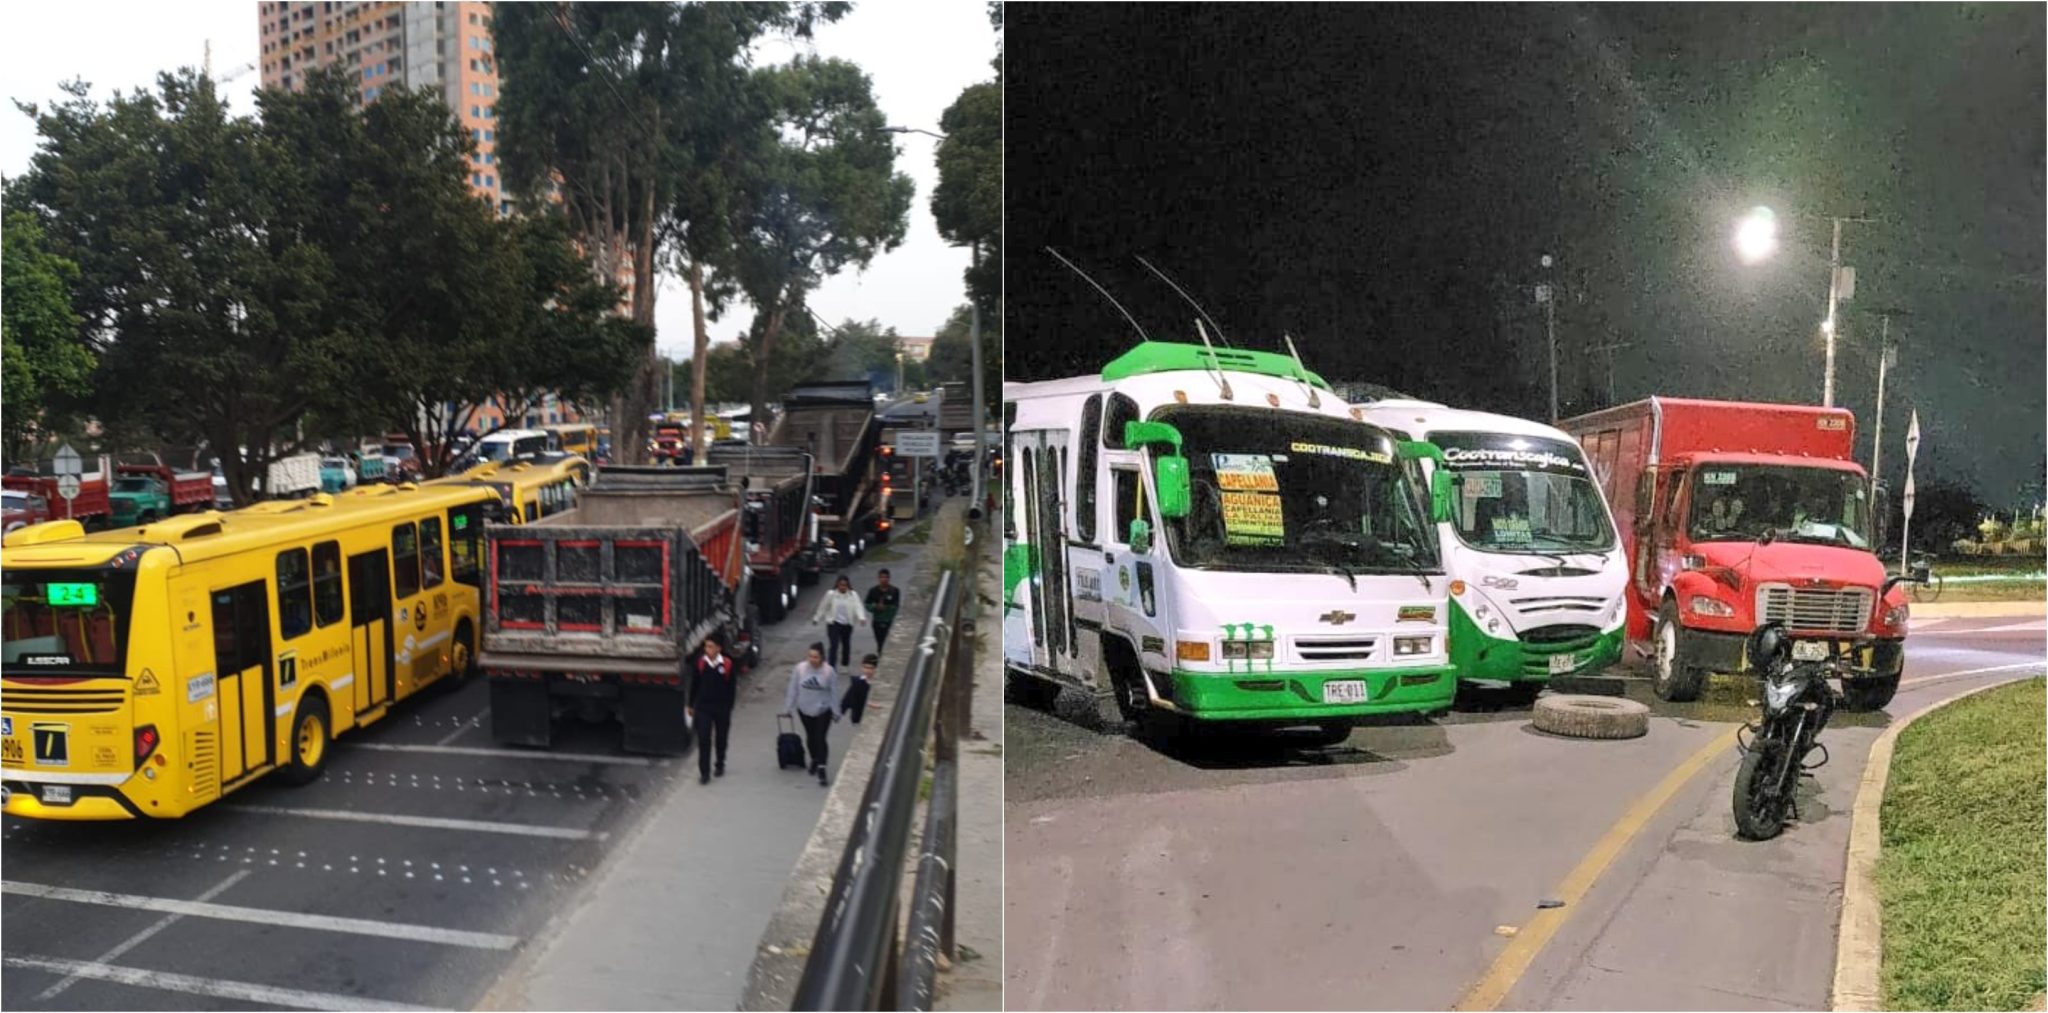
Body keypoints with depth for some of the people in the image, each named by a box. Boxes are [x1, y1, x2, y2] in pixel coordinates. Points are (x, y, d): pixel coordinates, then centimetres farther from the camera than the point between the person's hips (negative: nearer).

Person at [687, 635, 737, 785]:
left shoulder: (727, 664, -8)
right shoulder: (700, 663, -4)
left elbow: (731, 687, -1)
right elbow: (694, 684, 5)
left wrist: (729, 707, 0)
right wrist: (691, 705, 7)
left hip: (722, 708, 0)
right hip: (703, 706, 0)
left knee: (721, 738, 15)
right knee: (703, 740, -6)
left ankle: (720, 765, 35)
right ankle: (704, 772, -2)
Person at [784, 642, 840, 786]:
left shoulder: (829, 671, -18)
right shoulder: (800, 668, -14)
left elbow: (834, 692, -8)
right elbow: (793, 689, -3)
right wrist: (788, 707, 3)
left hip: (823, 711, -3)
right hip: (804, 710, 3)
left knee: (820, 738, -9)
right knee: (810, 737, 18)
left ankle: (821, 769, -7)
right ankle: (814, 760, 42)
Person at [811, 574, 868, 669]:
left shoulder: (853, 595, -4)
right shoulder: (830, 594, -5)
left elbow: (858, 607, -18)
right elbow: (823, 607, 5)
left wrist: (862, 617, -35)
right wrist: (816, 619, 13)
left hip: (847, 624, 2)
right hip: (834, 623, -2)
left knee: (846, 645, 16)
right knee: (834, 645, -12)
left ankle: (845, 663, 35)